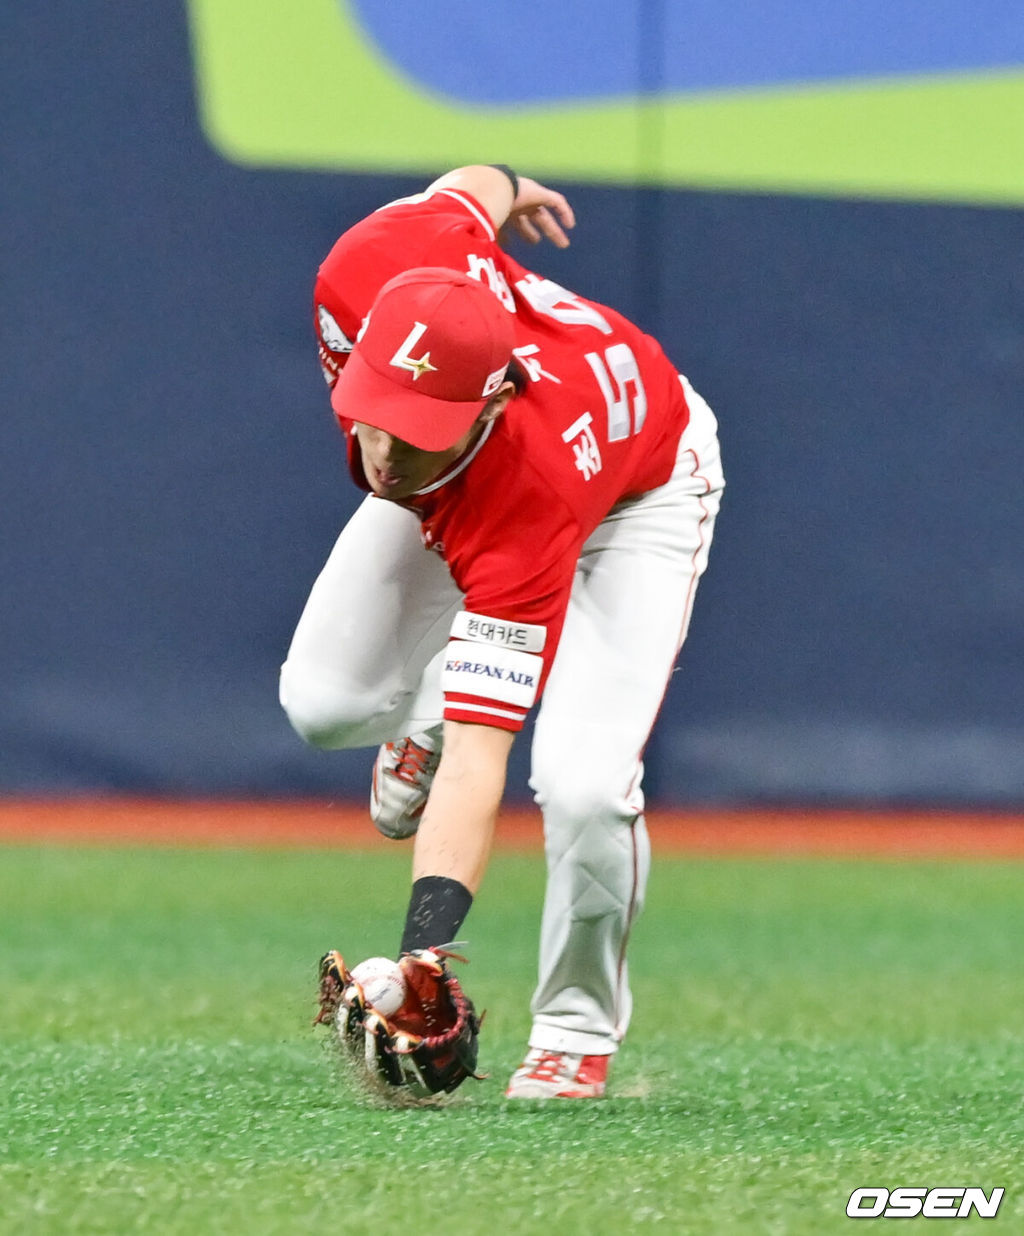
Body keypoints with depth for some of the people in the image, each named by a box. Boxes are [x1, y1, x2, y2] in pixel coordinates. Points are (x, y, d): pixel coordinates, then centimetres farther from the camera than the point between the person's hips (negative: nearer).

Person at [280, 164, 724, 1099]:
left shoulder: (526, 497, -48)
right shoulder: (363, 274, -39)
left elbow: (480, 759, -50)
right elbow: (476, 186, -13)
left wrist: (426, 946, -60)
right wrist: (501, 187, 12)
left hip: (641, 489, -6)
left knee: (582, 783, -24)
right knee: (323, 703, -10)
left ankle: (578, 1029, 4)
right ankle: (422, 713, 29)